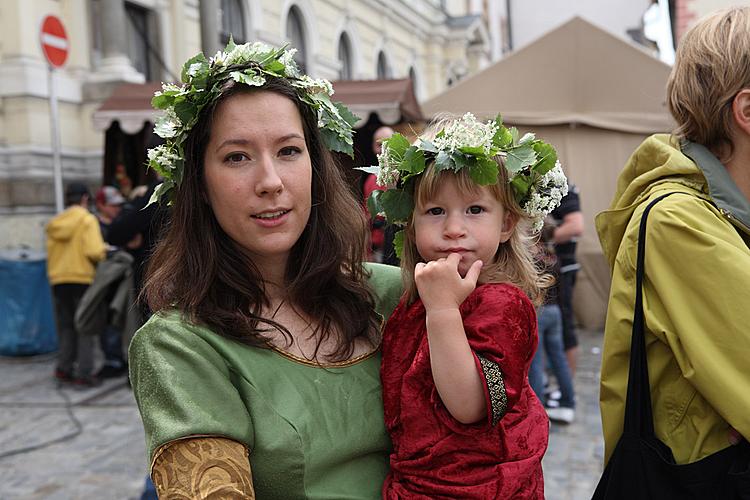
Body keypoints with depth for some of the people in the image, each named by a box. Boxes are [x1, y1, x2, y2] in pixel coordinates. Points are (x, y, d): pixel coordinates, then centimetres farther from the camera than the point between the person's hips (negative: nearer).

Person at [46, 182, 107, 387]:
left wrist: (54, 273, 15)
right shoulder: (87, 220, -8)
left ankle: (64, 368, 14)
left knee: (66, 326, 16)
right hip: (83, 278, -5)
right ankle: (84, 373, 1)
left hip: (58, 280, 5)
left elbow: (50, 253, 6)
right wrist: (105, 251, 2)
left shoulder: (54, 222, 10)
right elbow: (94, 251, -18)